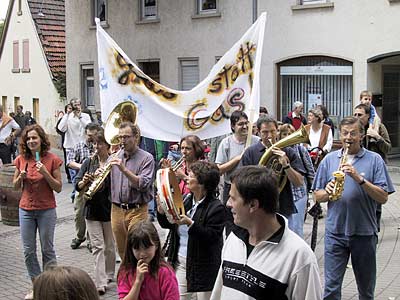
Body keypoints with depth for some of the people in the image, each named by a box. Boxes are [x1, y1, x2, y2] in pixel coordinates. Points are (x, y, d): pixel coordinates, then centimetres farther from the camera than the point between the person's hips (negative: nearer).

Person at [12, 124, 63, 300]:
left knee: (47, 249, 6)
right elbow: (15, 186, 10)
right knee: (28, 251, 8)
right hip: (26, 210, 4)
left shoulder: (52, 159, -8)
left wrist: (45, 172, -20)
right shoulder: (21, 159, 1)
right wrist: (21, 177, -11)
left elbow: (58, 188, -7)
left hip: (46, 210, -3)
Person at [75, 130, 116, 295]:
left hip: (109, 207, -2)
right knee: (97, 246, -2)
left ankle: (108, 275, 33)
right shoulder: (89, 162, 5)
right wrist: (85, 181, -17)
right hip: (92, 208, 2)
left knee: (109, 245, 13)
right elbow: (78, 185, 4)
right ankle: (100, 283, -4)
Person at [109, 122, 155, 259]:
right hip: (117, 210, 5)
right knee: (122, 252, 13)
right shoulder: (115, 157, 10)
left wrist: (124, 169, -25)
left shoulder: (146, 158, -5)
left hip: (137, 210, -5)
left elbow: (144, 185, -17)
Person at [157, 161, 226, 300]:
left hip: (203, 266, -6)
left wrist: (190, 223, -29)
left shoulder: (217, 207, -13)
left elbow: (211, 237, -20)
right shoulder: (185, 199, 7)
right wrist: (161, 211, -6)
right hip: (179, 261, 6)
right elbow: (167, 224, 13)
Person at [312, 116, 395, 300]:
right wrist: (328, 192, -13)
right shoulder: (329, 159, 6)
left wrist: (359, 178, -20)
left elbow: (383, 198, -8)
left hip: (365, 232, -1)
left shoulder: (374, 160, 0)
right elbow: (317, 196, 9)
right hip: (335, 231, 1)